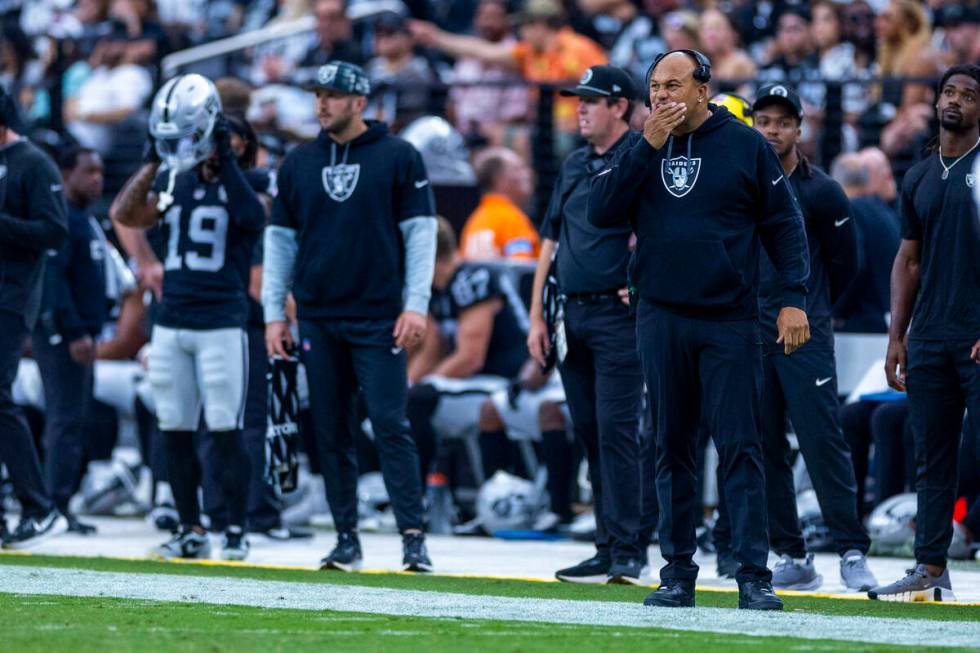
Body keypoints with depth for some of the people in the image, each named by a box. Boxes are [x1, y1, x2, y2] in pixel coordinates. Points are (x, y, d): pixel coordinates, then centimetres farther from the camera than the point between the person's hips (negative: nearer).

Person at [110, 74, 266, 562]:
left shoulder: (240, 179, -4)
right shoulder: (172, 180, 11)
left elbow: (252, 220, -25)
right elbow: (125, 215, 0)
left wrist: (223, 161, -22)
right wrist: (152, 162, -3)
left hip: (222, 323, -5)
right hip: (170, 322, 6)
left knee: (225, 431, -5)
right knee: (175, 431, 6)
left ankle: (236, 532, 2)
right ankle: (191, 531, 14)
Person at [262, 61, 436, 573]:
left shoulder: (398, 157, -1)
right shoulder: (299, 163, 10)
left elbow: (420, 232, -2)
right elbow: (280, 239, 13)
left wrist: (415, 305, -9)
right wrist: (274, 313, 8)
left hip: (378, 318, -4)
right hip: (317, 319, 4)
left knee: (390, 425, -9)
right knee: (330, 431, 5)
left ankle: (413, 537, -9)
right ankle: (346, 540, 10)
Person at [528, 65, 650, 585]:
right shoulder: (574, 166, 17)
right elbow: (551, 240, 19)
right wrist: (537, 317, 14)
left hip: (617, 316, -8)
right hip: (571, 316, 8)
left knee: (616, 430, -11)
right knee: (589, 434, 8)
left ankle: (628, 550, -10)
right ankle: (608, 549, 12)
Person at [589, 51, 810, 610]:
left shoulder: (745, 145, 2)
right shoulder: (641, 149, 10)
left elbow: (784, 223, 3)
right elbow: (602, 212, -3)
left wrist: (793, 298, -7)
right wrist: (648, 145, -9)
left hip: (730, 322, -3)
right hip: (661, 320, 3)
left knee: (740, 448, -7)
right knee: (673, 449, 7)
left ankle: (754, 576, -8)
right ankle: (678, 574, 11)